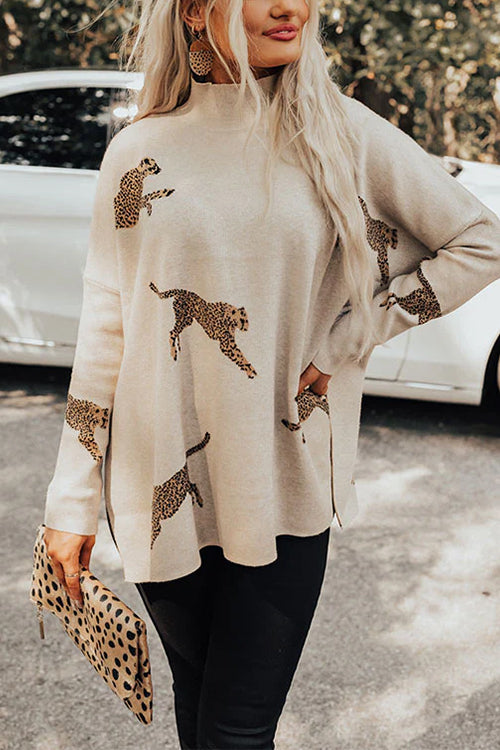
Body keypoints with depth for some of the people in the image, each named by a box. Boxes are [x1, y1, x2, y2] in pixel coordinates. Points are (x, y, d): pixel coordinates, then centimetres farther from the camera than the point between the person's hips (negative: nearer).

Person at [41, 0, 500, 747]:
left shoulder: (343, 133, -3)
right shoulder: (139, 152, -1)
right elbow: (105, 330, 2)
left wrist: (345, 341, -4)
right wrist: (72, 502, 2)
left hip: (285, 488, -1)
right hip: (163, 485, 1)